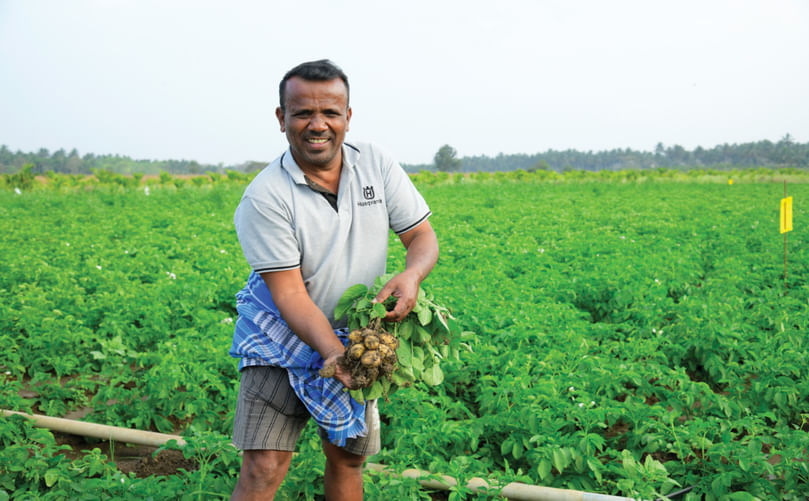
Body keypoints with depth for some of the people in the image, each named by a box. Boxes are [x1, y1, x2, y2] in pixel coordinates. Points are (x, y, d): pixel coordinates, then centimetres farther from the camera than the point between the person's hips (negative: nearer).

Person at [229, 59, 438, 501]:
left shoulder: (376, 164, -6)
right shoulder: (264, 198, -20)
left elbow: (423, 236, -2)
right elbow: (289, 292, -22)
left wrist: (412, 274, -26)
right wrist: (332, 351, -38)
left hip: (356, 335, 4)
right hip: (284, 338, -4)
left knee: (348, 458, 14)